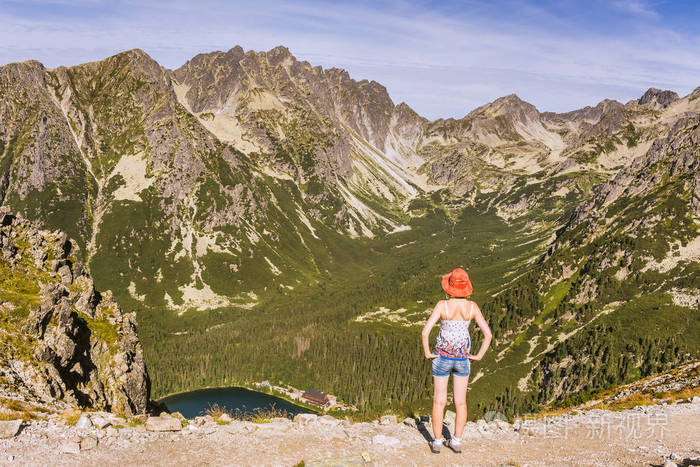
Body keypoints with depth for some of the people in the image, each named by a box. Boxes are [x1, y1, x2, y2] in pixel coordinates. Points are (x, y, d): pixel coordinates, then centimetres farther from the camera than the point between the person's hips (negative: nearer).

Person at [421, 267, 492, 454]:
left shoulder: (442, 305, -18)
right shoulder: (472, 307, -9)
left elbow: (425, 332, -23)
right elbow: (488, 334, -9)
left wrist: (427, 353, -9)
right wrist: (479, 356, 1)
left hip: (442, 357, -2)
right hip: (462, 358, 2)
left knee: (439, 401, 10)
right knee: (460, 402, 13)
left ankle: (437, 442, 16)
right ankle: (456, 441, 19)